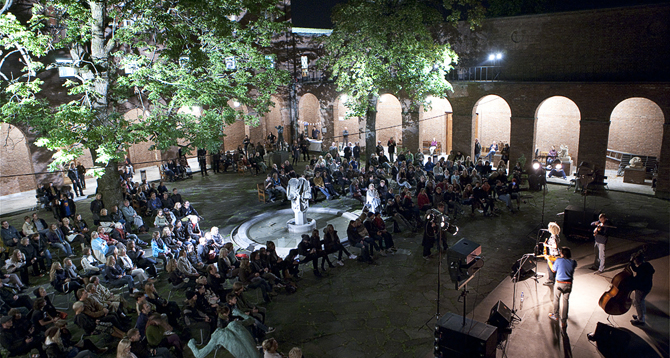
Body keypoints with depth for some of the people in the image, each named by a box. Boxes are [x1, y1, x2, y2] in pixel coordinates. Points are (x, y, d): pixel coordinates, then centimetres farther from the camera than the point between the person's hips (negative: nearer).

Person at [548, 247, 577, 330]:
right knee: (565, 301, 7)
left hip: (559, 284, -2)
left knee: (556, 299, 19)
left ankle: (555, 315, 36)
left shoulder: (559, 260, -15)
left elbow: (553, 270, -1)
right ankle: (564, 322, 6)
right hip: (569, 284, 3)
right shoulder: (573, 262, -5)